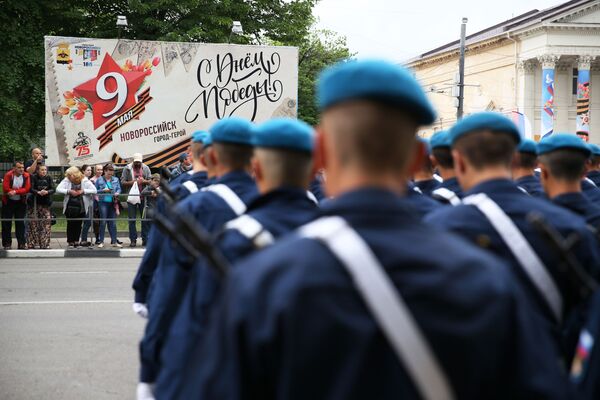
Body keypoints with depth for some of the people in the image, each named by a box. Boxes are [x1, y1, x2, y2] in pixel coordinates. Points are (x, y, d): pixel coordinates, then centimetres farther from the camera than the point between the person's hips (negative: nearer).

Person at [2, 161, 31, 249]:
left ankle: (21, 243, 4)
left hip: (21, 202, 1)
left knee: (20, 223, 2)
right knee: (6, 223, 2)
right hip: (8, 202, -1)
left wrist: (15, 191, -26)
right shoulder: (8, 175, -12)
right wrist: (20, 191, -20)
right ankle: (7, 243, 8)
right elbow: (6, 188, -21)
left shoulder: (26, 176, -5)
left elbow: (27, 189, -14)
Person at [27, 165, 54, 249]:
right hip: (34, 203, -3)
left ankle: (45, 244, 4)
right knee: (33, 223, -1)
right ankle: (32, 244, 6)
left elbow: (53, 189, -1)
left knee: (46, 223, -2)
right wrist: (38, 192, -31)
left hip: (45, 204, 3)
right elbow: (31, 189, -13)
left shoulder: (49, 178, 5)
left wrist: (47, 192, -22)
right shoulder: (34, 178, -4)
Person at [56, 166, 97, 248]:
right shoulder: (67, 180, -5)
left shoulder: (85, 181, -5)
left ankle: (76, 241, 17)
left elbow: (94, 190, -8)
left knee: (78, 224, 5)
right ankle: (70, 242, 7)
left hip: (81, 206, 0)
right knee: (70, 224, 0)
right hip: (70, 207, 0)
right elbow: (58, 189, -12)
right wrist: (69, 191, -20)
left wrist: (83, 191, -17)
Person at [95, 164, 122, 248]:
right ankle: (101, 242, 2)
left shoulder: (115, 179, 8)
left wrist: (117, 193, -14)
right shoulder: (99, 180, 2)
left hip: (112, 203, 3)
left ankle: (114, 241, 9)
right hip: (103, 202, -3)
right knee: (103, 222, -5)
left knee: (113, 223, 5)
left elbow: (119, 189, 8)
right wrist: (103, 190, -13)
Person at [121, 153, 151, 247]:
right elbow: (122, 182, -1)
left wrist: (144, 181, -14)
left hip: (143, 197, 1)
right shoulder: (127, 169, 2)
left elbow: (150, 181, 7)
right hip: (131, 197, -1)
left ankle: (145, 239, 9)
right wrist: (132, 182, -16)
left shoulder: (146, 168, 8)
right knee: (132, 220, 1)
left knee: (145, 219, 3)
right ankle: (133, 240, 5)